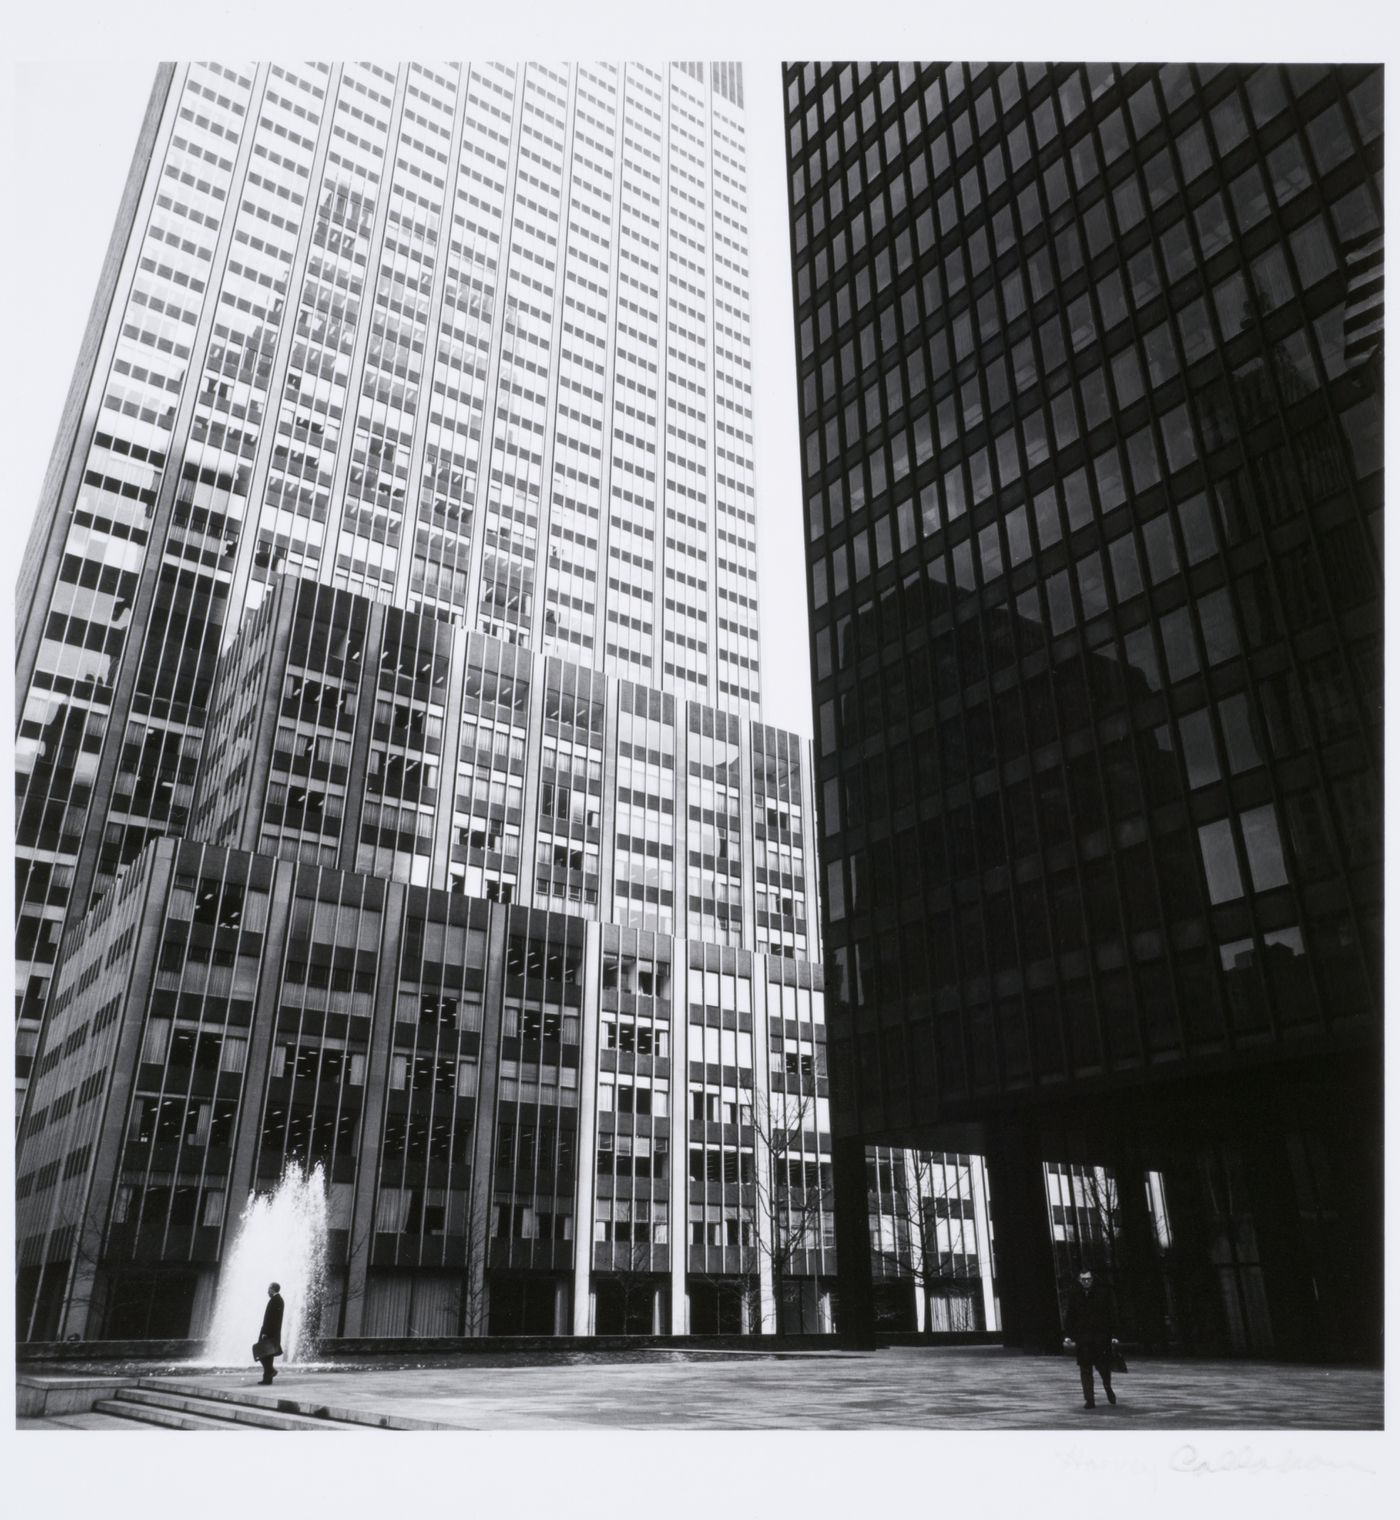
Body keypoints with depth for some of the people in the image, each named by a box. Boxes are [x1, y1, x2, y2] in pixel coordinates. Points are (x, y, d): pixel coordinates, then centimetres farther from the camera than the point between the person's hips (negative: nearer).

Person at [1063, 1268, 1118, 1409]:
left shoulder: (1101, 1294, 2)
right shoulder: (1074, 1295, 3)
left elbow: (1110, 1316, 3)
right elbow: (1069, 1317, 5)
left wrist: (1113, 1335, -2)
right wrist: (1068, 1336, 0)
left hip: (1100, 1337, -1)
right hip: (1081, 1338, 1)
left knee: (1104, 1366, 1)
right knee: (1085, 1369, 0)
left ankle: (1108, 1388, 33)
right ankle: (1089, 1399, 9)